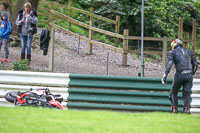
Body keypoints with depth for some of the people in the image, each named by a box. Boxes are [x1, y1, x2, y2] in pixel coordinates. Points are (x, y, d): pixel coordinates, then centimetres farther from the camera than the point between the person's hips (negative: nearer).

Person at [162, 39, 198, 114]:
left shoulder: (173, 52, 7)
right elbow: (195, 64, 21)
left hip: (179, 74, -3)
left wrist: (165, 76, -10)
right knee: (187, 93, 9)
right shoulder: (189, 51, 20)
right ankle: (186, 108, -10)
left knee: (174, 92, 16)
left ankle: (174, 108, 6)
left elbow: (169, 64, -6)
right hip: (189, 75, 3)